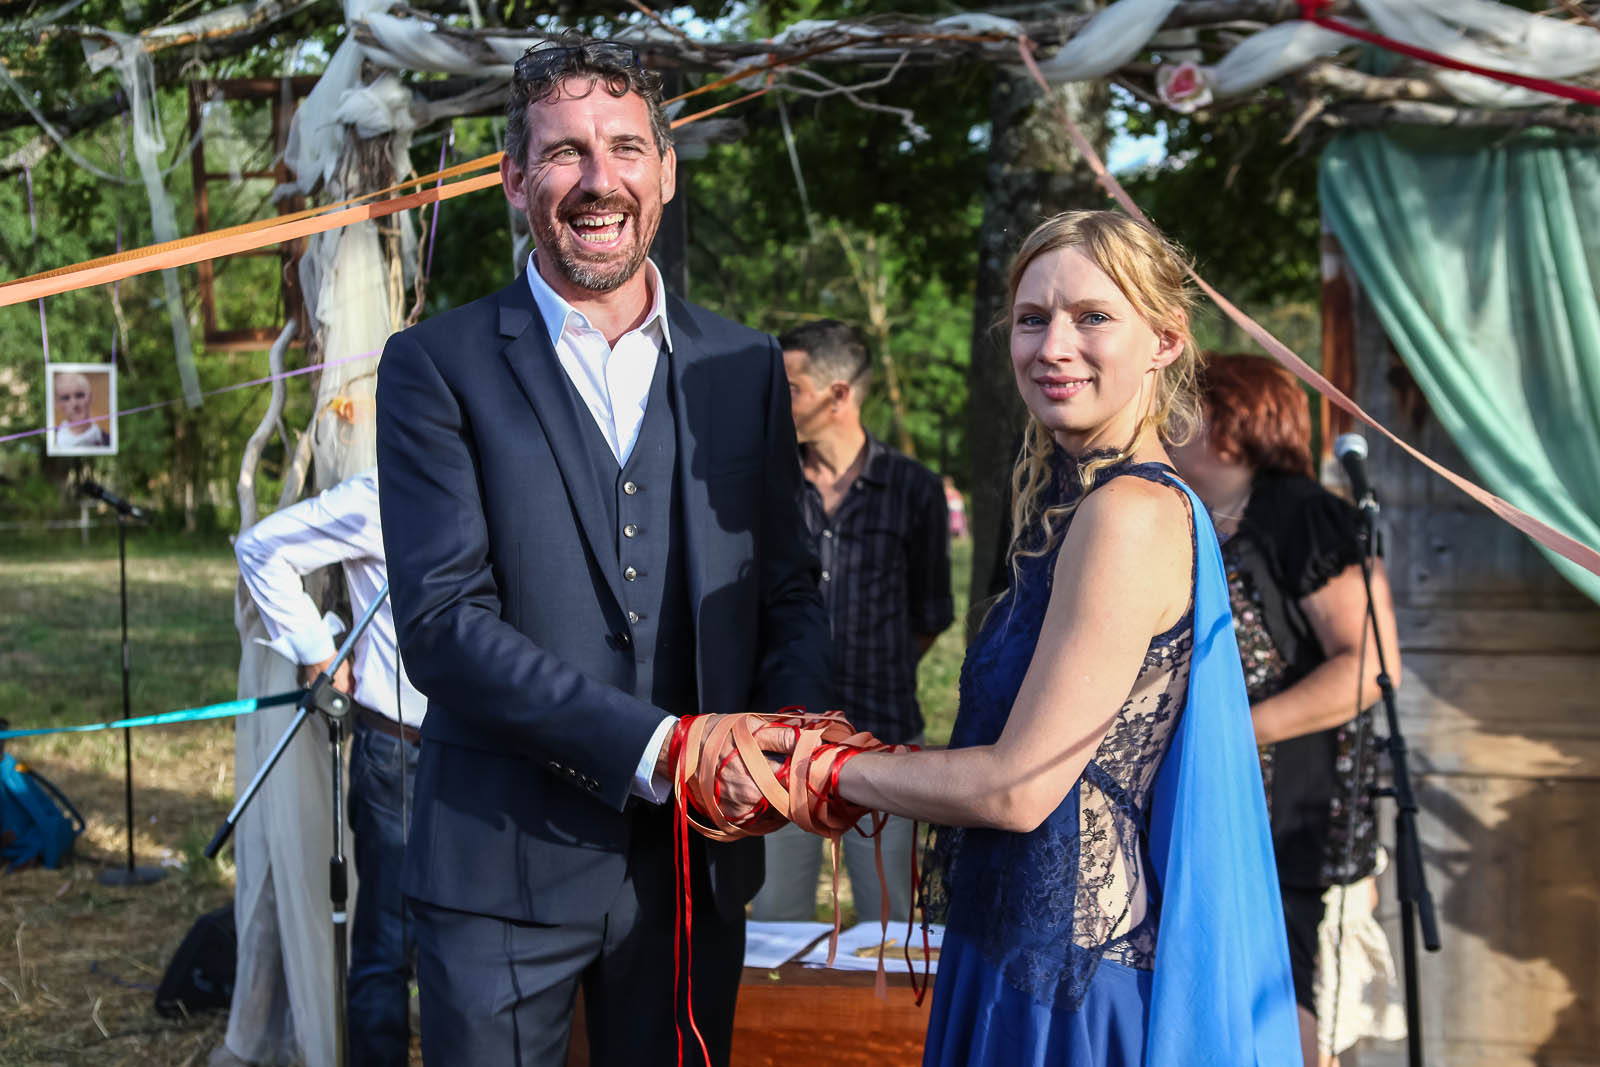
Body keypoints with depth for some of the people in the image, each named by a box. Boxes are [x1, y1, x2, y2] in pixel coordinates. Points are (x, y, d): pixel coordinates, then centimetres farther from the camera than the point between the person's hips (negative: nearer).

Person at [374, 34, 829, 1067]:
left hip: (699, 859, 3)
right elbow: (442, 623, -13)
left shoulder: (744, 367, 8)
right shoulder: (437, 365, -4)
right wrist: (658, 748, -21)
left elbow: (790, 588, 10)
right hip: (502, 862, -3)